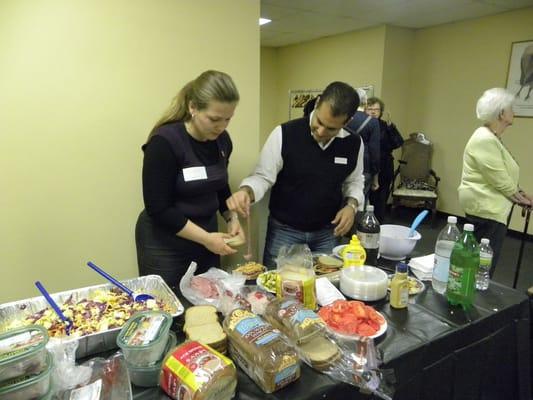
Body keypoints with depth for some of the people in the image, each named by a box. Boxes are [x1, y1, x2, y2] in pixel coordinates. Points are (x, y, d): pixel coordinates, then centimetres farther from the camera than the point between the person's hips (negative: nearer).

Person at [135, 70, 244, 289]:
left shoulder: (222, 141, -3)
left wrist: (232, 218, -2)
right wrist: (205, 238, -20)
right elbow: (159, 209, -20)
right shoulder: (164, 142, -21)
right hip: (164, 245, -6)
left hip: (206, 239, 6)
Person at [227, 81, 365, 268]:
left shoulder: (354, 143, -5)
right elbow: (263, 177, -12)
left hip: (327, 232, 3)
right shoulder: (284, 134, -16)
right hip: (284, 230, -2)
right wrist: (246, 191, -32)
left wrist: (351, 205, -8)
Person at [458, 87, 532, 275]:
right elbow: (500, 180, -19)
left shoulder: (492, 137, 14)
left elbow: (503, 175, 20)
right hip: (485, 207, -11)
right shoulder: (485, 140, -20)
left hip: (488, 205, 11)